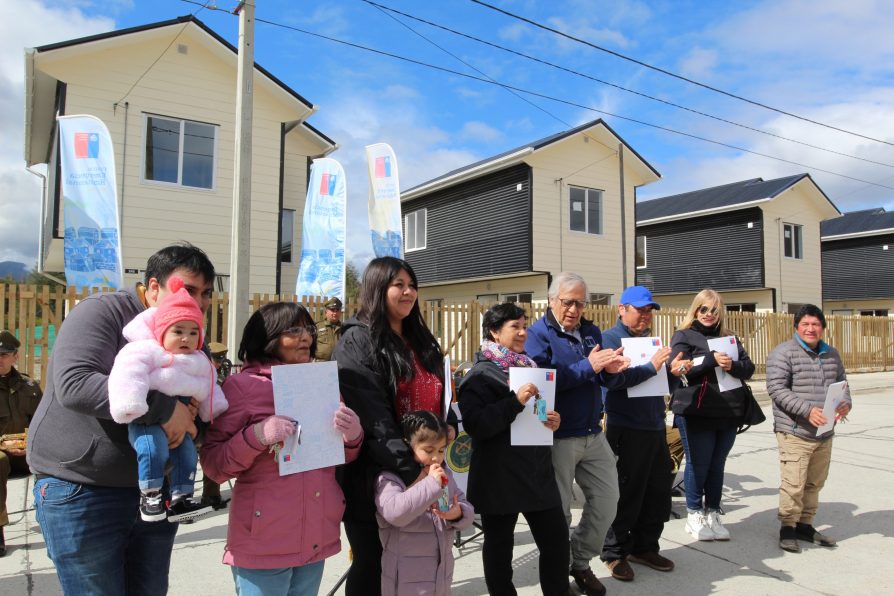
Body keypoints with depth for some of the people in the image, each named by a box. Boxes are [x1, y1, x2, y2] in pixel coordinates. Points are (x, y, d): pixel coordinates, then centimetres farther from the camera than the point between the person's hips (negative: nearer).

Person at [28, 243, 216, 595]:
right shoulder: (103, 312, -14)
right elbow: (74, 384, -29)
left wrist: (191, 417, -10)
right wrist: (163, 408, -30)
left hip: (154, 489, 6)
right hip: (81, 492, -6)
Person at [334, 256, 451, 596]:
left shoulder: (422, 341, 12)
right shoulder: (357, 341, -12)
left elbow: (438, 393, 21)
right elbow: (373, 418, -20)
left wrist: (450, 425, 0)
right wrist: (411, 470, -24)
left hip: (422, 469, 7)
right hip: (373, 476, -7)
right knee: (372, 565, 8)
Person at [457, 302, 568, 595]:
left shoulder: (528, 367, 11)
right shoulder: (480, 374, -10)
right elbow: (475, 425, -22)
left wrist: (552, 420, 2)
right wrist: (516, 402, -28)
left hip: (538, 471, 7)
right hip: (499, 478, -6)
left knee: (557, 539, 11)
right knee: (499, 545, 9)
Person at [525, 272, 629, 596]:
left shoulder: (591, 332, 10)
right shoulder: (537, 334, -10)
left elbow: (600, 377, 14)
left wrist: (610, 368, -9)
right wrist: (588, 366, -24)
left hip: (593, 434, 6)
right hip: (558, 438, -6)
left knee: (607, 500, 12)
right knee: (558, 511, 7)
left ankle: (581, 562, 33)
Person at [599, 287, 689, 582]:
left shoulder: (648, 339, 15)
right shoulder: (610, 338, -9)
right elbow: (614, 379, -24)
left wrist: (671, 371, 2)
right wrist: (651, 367, -23)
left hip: (655, 427, 8)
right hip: (626, 430, -8)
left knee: (658, 491, 14)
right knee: (626, 495, 3)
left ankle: (645, 547, 31)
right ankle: (615, 553, 19)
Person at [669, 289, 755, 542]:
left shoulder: (729, 338, 16)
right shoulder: (683, 336, 1)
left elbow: (748, 368, 6)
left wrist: (732, 365, -15)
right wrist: (712, 360, -21)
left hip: (728, 414, 5)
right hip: (696, 414, -4)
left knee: (717, 465, 12)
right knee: (698, 464, 2)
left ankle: (713, 514, 24)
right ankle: (694, 515, 17)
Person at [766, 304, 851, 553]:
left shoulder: (832, 354, 11)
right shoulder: (783, 352, -9)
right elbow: (776, 388, -15)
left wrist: (845, 403, -3)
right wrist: (807, 410, -24)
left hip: (825, 434, 7)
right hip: (795, 433, -6)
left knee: (814, 483, 16)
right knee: (793, 485, -5)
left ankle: (805, 525, 32)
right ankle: (787, 528, 12)